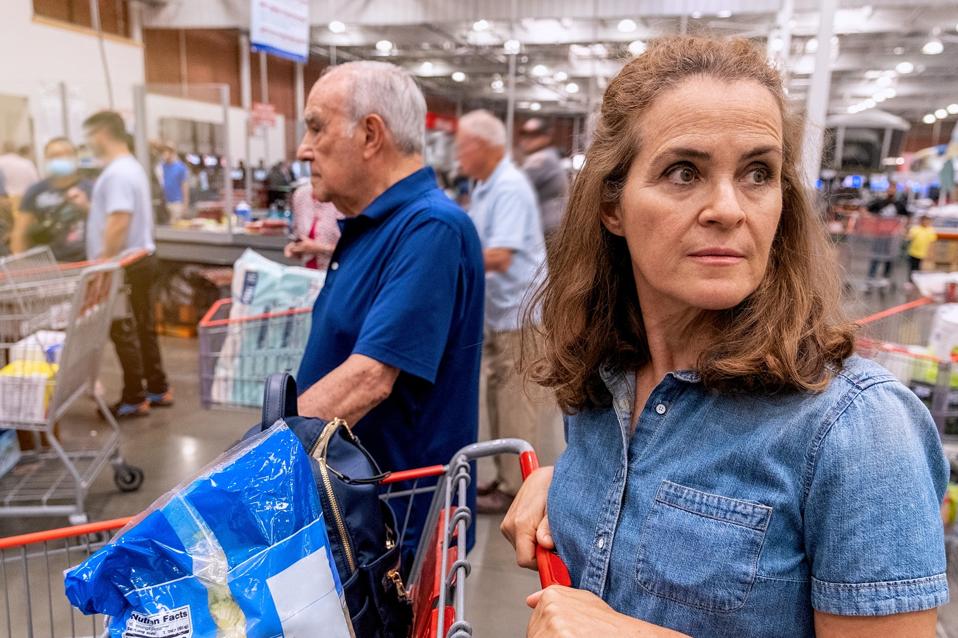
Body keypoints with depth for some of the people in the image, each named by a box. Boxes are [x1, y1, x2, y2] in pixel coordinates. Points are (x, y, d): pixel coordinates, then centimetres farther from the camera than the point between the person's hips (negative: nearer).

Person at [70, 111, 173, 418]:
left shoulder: (117, 173, -18)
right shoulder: (131, 167, 16)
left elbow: (119, 223, -26)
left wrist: (103, 262, -22)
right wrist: (87, 205, 15)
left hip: (125, 264, -10)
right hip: (141, 260, 10)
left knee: (125, 333, -1)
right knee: (143, 329, 15)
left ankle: (134, 399, 7)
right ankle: (158, 389, 23)